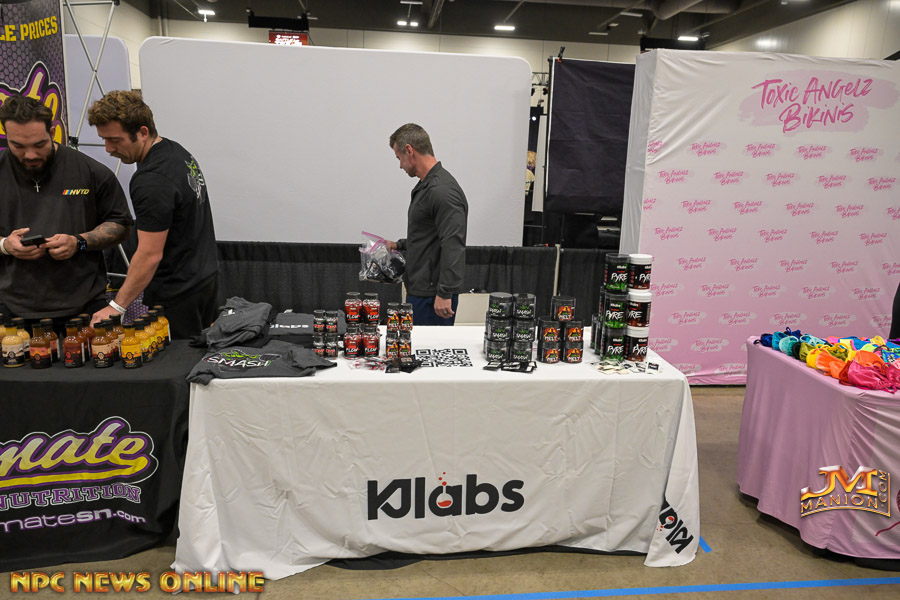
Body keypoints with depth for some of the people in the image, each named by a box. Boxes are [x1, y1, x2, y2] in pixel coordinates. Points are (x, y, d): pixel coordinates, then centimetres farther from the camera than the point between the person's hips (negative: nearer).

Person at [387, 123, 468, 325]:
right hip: (418, 290, 10)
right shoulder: (425, 186, 15)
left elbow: (453, 247, -26)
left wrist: (445, 293, -27)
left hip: (433, 295, -10)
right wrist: (399, 245, 26)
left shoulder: (443, 191, -20)